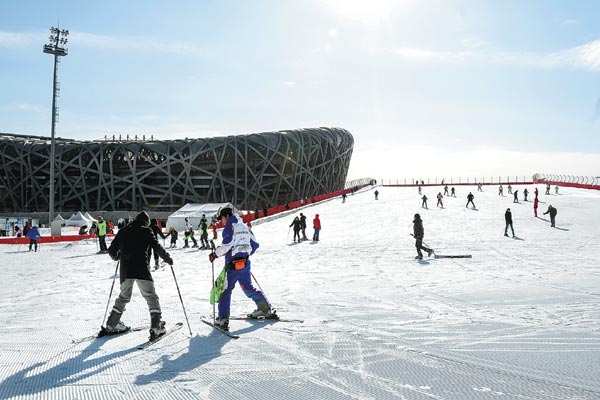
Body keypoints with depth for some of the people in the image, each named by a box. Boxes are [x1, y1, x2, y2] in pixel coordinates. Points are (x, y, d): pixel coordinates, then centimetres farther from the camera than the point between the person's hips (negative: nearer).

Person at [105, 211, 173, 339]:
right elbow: (157, 247, -6)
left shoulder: (123, 231, 14)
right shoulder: (146, 231, 0)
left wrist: (117, 257, 38)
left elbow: (111, 250, 17)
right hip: (141, 270, -5)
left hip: (125, 271, 5)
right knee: (151, 297, 1)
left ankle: (112, 324, 26)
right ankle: (156, 327, -9)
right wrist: (168, 259, 7)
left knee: (123, 297, 22)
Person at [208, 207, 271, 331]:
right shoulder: (244, 227, 14)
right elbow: (255, 244, 15)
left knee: (225, 290, -1)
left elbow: (227, 244, -22)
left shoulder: (230, 227, -7)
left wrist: (215, 254, -11)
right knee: (248, 288, 21)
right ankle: (265, 309, 23)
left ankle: (223, 319, -8)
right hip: (245, 263, 7)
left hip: (232, 264, -7)